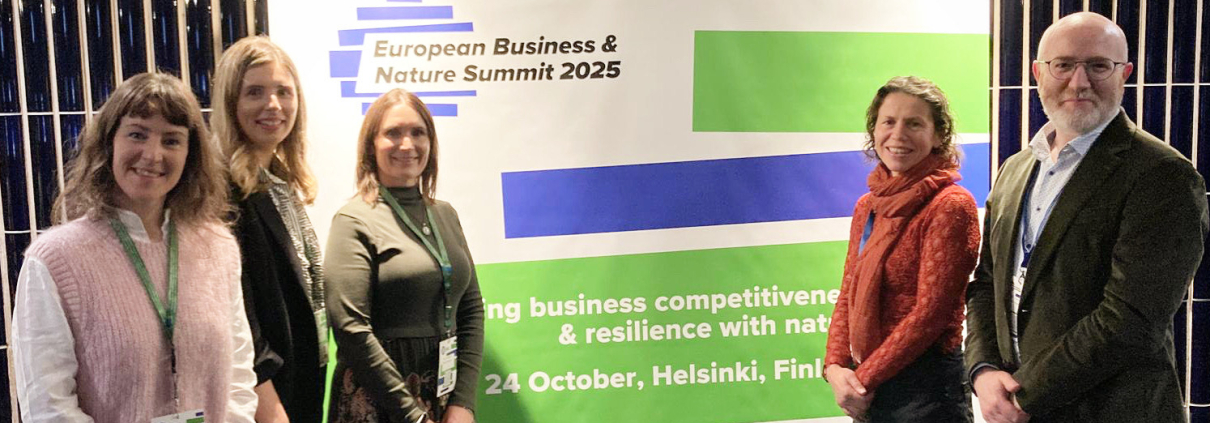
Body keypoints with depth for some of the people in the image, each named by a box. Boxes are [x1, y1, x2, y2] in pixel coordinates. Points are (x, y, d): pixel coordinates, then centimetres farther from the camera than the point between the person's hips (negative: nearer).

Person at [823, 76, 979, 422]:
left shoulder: (950, 206, -12)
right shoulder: (867, 206, 9)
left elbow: (930, 312, -16)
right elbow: (848, 296, 10)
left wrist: (863, 380, -13)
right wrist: (835, 367, -5)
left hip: (924, 388, -6)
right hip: (868, 391, 6)